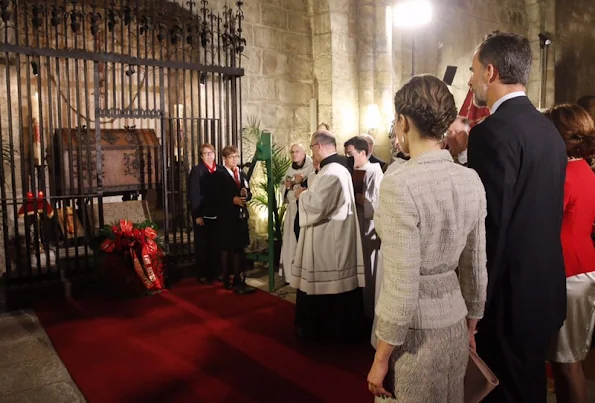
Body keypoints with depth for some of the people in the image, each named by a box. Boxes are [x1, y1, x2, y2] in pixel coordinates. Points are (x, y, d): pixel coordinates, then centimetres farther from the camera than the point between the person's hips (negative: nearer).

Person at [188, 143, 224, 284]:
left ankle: (216, 272, 21)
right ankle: (202, 274, 15)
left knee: (217, 245, 9)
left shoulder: (220, 170, 8)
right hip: (203, 214, -4)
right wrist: (197, 215, -14)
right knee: (202, 245, 5)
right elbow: (193, 194, -8)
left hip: (218, 214, 4)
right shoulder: (197, 170, -4)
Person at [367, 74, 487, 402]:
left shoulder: (399, 185, -23)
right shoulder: (471, 180, -3)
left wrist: (381, 360, -10)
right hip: (454, 322, 6)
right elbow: (476, 269, 6)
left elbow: (402, 289, -22)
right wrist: (469, 327, 20)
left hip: (413, 330, -6)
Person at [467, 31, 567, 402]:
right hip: (545, 288, 9)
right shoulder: (548, 129, 9)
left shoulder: (493, 131, -19)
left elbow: (491, 226, -22)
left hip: (510, 294, -9)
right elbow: (544, 214, 12)